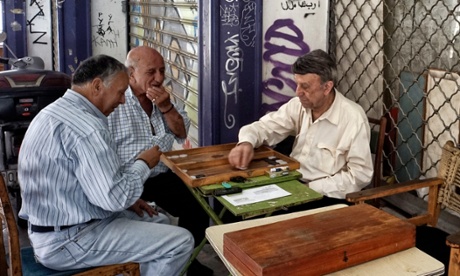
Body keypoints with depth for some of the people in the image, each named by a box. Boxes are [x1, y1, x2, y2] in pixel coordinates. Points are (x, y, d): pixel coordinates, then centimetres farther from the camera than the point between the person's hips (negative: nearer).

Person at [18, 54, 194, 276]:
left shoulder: (58, 111, 10)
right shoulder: (85, 125, -24)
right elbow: (115, 197, -26)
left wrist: (124, 199, 10)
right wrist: (143, 164, -9)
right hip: (69, 240, -11)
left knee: (159, 221, 20)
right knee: (181, 242, -9)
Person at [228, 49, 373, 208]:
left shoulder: (353, 118, -17)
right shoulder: (298, 105, 0)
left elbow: (360, 174, -15)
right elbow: (263, 127, 5)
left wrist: (311, 188, -20)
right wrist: (246, 143, -20)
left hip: (328, 197, -5)